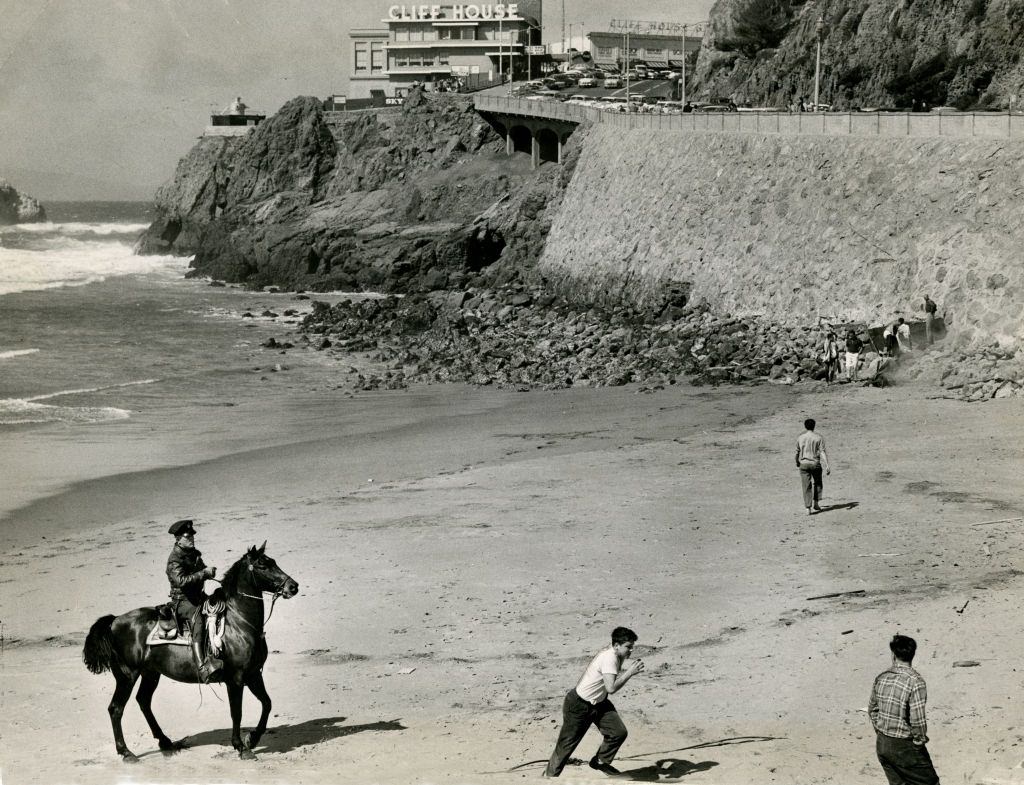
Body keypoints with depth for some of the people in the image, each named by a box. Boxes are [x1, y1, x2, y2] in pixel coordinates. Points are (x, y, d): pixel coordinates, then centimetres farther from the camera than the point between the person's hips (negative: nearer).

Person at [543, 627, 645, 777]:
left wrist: (631, 670, 1)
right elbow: (611, 687, -37)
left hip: (599, 703, 9)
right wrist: (630, 672, -32)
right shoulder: (609, 658, -29)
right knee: (567, 744, 1)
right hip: (578, 705, -9)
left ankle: (600, 762, 18)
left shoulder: (616, 655, -1)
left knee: (619, 732, -5)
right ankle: (549, 776, 18)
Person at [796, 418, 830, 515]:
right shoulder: (818, 437, -4)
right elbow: (822, 452, -10)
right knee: (817, 484, 20)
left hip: (803, 464, 1)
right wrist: (827, 466, -12)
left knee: (806, 487, 2)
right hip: (815, 463, -1)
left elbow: (797, 452, 9)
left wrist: (797, 463, 27)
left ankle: (808, 508, -2)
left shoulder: (800, 438, 1)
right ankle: (815, 503, 18)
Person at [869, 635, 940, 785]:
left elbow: (872, 709, 10)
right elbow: (917, 720, -23)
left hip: (881, 744, 6)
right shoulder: (915, 682, -20)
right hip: (904, 747, -6)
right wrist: (920, 741, -6)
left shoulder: (881, 678, -1)